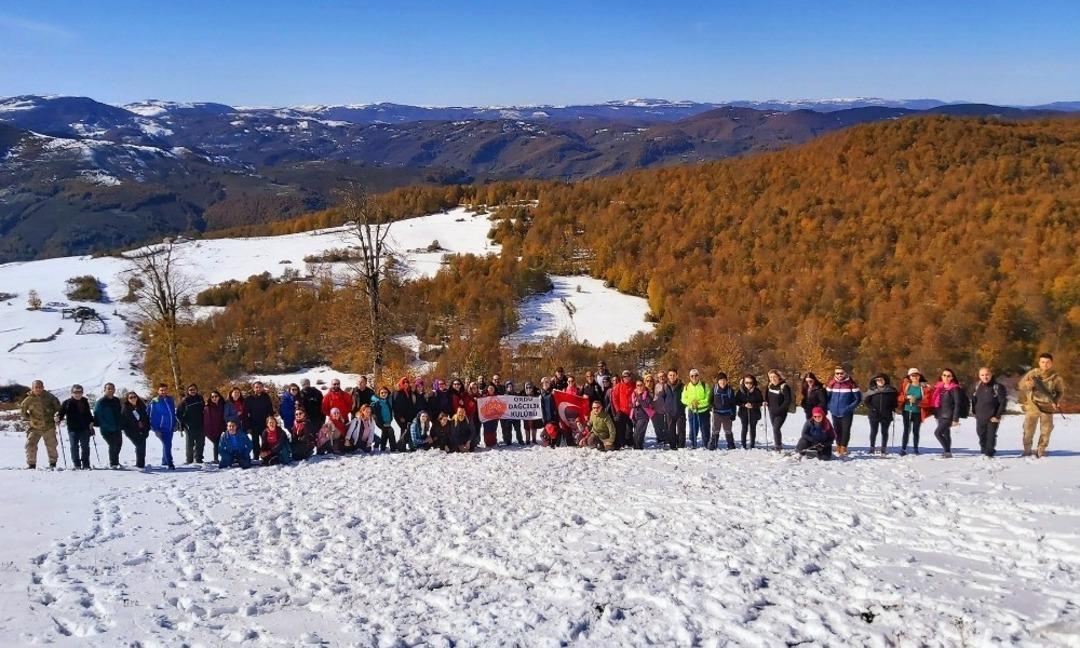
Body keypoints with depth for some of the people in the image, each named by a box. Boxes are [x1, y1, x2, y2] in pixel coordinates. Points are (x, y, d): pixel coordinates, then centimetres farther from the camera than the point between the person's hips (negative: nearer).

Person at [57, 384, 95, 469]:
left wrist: (91, 422, 12)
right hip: (73, 429, -2)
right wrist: (58, 418, -21)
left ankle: (86, 465, 9)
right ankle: (76, 465, 4)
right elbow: (61, 413, -2)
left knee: (85, 446, 3)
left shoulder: (85, 402, 10)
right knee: (74, 446, -2)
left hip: (85, 428, 2)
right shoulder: (67, 403, -1)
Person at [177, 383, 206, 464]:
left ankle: (198, 458, 13)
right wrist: (183, 421, -4)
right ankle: (189, 459, 6)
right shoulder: (185, 400, -1)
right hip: (189, 426, -3)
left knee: (200, 442, 4)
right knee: (189, 443, 0)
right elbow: (178, 413, 2)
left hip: (200, 425, 3)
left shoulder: (200, 398, 9)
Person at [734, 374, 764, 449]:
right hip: (744, 413, 0)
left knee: (753, 429, 4)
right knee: (744, 429, 1)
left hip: (754, 413, 0)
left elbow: (761, 402, 0)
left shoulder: (757, 391, -3)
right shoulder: (740, 391, -2)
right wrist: (744, 405, -14)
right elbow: (736, 401, 1)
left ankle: (752, 446, 13)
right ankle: (743, 445, 9)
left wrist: (753, 405, -16)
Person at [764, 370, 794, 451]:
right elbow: (767, 395, 21)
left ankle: (778, 446, -10)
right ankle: (777, 444, 29)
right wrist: (766, 402, 2)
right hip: (772, 411, 7)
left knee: (776, 428, -16)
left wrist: (779, 409, -23)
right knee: (775, 428, 15)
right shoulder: (769, 386, 4)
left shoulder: (784, 387, -17)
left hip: (781, 413, -7)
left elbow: (788, 400, -19)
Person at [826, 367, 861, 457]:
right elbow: (827, 396, 11)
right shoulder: (831, 383, 0)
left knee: (845, 430, -8)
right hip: (835, 412, 3)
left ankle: (843, 448, 0)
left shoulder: (851, 383, -9)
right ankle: (838, 446, 28)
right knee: (837, 430, 14)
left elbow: (858, 398, -5)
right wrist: (830, 406, -1)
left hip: (847, 413, -3)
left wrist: (850, 407, -13)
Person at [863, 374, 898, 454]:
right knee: (874, 431, 5)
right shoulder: (872, 390, -1)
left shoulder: (891, 390, 0)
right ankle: (872, 447, 13)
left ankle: (884, 448, 16)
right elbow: (865, 400, 4)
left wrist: (892, 408, -2)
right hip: (874, 415, 0)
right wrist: (871, 407, -5)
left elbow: (895, 400, 9)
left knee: (884, 432, 7)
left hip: (886, 415, 0)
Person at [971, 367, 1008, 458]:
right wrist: (974, 412, 10)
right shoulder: (977, 387, 3)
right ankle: (983, 452, 30)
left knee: (991, 436, -4)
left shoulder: (998, 387, -11)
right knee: (982, 436, 14)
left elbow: (1003, 402, -11)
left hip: (992, 418, -5)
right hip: (980, 418, 5)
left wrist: (998, 416, -13)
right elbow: (973, 400, 16)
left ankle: (989, 453, 6)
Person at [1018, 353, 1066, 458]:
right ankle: (1027, 450, 9)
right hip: (1032, 405, -1)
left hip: (1047, 407, 1)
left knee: (1046, 430, 7)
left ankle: (1041, 451, 20)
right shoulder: (1032, 374, -4)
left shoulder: (1056, 378, -3)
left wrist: (1056, 402, -9)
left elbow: (1061, 392, 8)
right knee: (1029, 429, -2)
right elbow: (1021, 385, 3)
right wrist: (1027, 385, -20)